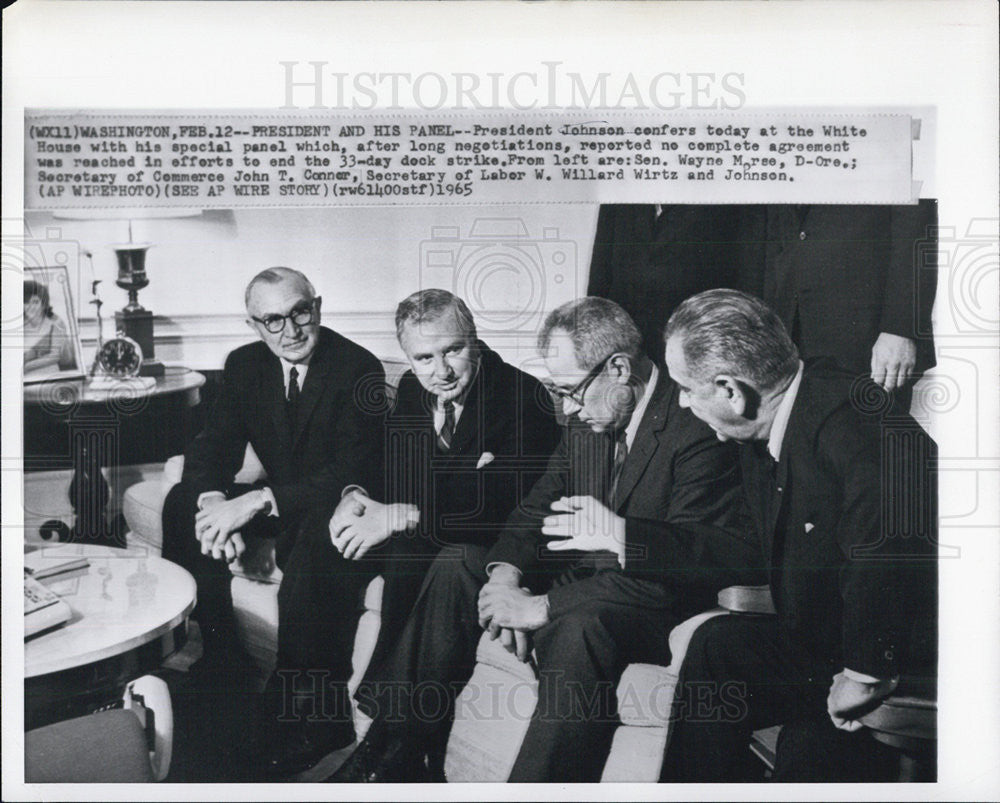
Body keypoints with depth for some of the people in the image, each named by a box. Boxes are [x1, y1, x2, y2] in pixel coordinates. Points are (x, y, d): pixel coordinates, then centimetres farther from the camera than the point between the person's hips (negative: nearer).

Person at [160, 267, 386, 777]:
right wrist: (213, 502, -26)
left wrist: (258, 501, -34)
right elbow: (213, 447, -2)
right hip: (281, 505, 7)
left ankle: (323, 716, -20)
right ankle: (218, 663, 1)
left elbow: (355, 473, -26)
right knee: (183, 502, -10)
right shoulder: (245, 366, 2)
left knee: (308, 551, -36)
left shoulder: (359, 369, -18)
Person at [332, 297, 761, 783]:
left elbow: (681, 567, -26)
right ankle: (392, 756, 0)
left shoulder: (696, 429, -21)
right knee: (456, 567, -2)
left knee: (577, 624, -39)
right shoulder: (586, 421, 5)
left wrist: (543, 608, -27)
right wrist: (505, 575, -12)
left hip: (654, 598, -8)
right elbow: (536, 508, 12)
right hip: (582, 575, 8)